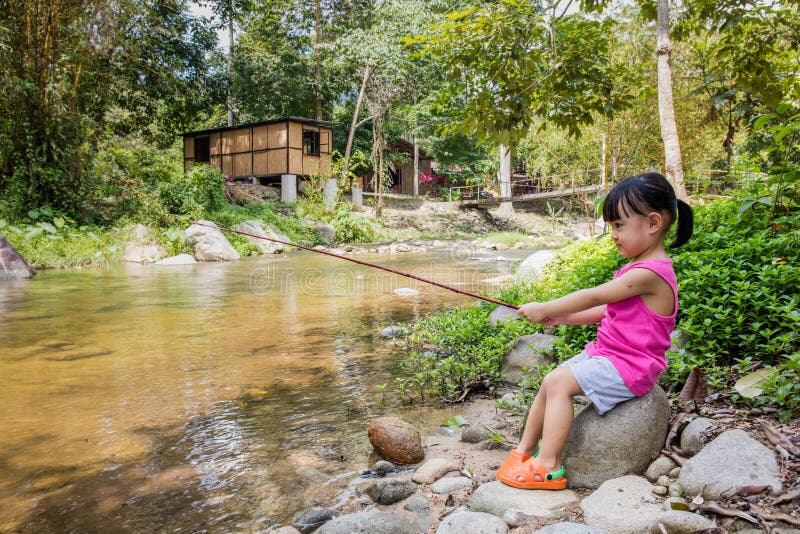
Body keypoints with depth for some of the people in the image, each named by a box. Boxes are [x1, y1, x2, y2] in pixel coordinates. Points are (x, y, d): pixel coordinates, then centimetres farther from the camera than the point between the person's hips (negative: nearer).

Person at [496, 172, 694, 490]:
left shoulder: (650, 273, -22)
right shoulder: (640, 268, 12)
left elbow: (592, 298, -21)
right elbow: (608, 311, 18)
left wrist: (545, 309, -11)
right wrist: (561, 317, 9)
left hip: (629, 367, -10)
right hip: (607, 354, 10)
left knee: (558, 382, -22)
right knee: (550, 382, 5)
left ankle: (548, 467, -15)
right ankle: (525, 451, 13)